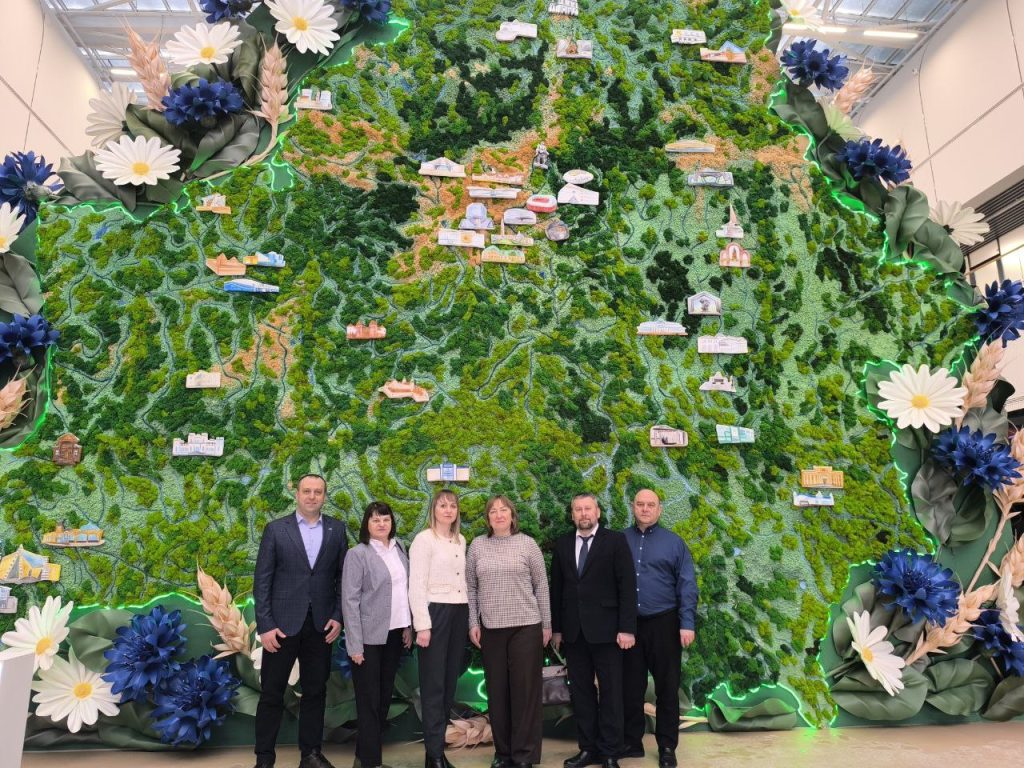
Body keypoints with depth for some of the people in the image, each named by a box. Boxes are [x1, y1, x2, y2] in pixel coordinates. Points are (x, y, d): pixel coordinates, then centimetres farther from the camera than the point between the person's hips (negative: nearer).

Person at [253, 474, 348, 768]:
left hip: (321, 624, 2)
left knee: (315, 691, 11)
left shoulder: (336, 529, 3)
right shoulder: (276, 529, -2)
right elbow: (262, 580, -4)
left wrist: (338, 617, -3)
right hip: (283, 623, -2)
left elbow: (342, 576, 5)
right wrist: (265, 625, -9)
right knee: (272, 693, 8)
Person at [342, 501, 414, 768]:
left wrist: (408, 628, 7)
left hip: (394, 633, 6)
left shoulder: (399, 550, 7)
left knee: (385, 696, 14)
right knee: (369, 700, 4)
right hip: (370, 636, -6)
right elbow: (349, 600, -12)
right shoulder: (358, 554, -10)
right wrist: (355, 644, -15)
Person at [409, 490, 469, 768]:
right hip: (436, 612, -7)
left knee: (450, 681, 11)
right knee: (434, 683, 0)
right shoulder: (424, 539, -7)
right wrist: (422, 624, -16)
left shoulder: (461, 541, 13)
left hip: (459, 613, 7)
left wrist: (469, 618, 11)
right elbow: (416, 585, -11)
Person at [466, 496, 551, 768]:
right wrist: (473, 624, 2)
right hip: (491, 628, 2)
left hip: (525, 626, -2)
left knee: (526, 690, 3)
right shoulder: (477, 545, 4)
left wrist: (546, 624, 2)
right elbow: (470, 587, 7)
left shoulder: (527, 544, -1)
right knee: (497, 691, 10)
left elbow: (541, 586, 2)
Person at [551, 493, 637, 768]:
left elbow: (627, 586, -7)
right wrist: (556, 627, 7)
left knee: (610, 691, 5)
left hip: (605, 629, -3)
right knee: (581, 691, 11)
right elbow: (556, 588, 9)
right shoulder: (562, 544, 8)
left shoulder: (615, 541, -3)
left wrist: (627, 628, -12)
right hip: (573, 630, 4)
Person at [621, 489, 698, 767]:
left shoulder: (674, 542, 0)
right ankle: (631, 741, 26)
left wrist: (687, 623, -9)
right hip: (628, 624, 1)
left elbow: (687, 585, -2)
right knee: (630, 687, 12)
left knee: (667, 687, 9)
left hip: (663, 624, -1)